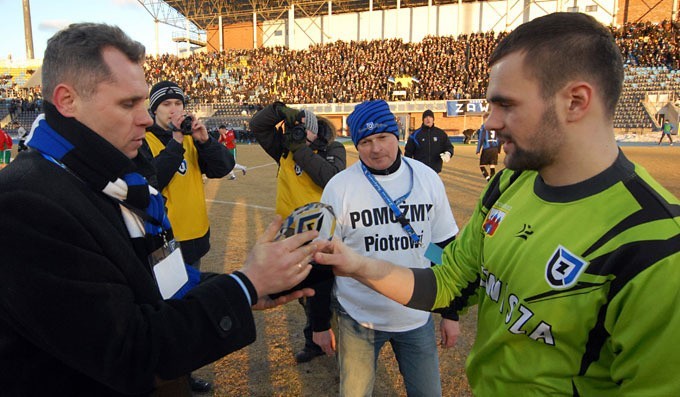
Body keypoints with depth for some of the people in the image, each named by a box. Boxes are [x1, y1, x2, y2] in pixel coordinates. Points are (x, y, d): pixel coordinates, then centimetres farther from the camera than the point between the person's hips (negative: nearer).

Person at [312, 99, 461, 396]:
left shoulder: (428, 179, -4)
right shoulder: (338, 188, -11)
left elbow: (446, 248, 4)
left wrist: (451, 313, 6)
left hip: (418, 317, 2)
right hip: (357, 319, -2)